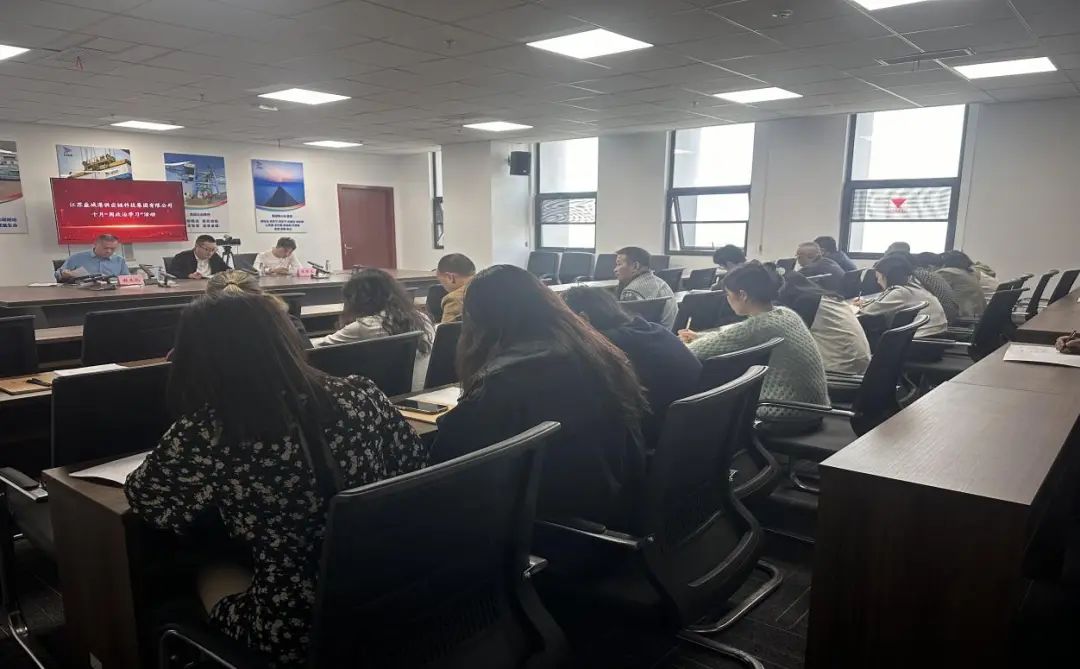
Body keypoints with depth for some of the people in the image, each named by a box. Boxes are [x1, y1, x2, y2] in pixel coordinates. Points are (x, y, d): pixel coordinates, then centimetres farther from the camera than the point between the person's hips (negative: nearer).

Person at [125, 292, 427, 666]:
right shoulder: (363, 398, -11)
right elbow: (414, 468, 6)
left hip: (293, 632, -4)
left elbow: (143, 497, 0)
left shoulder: (207, 435, -20)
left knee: (211, 576, 28)